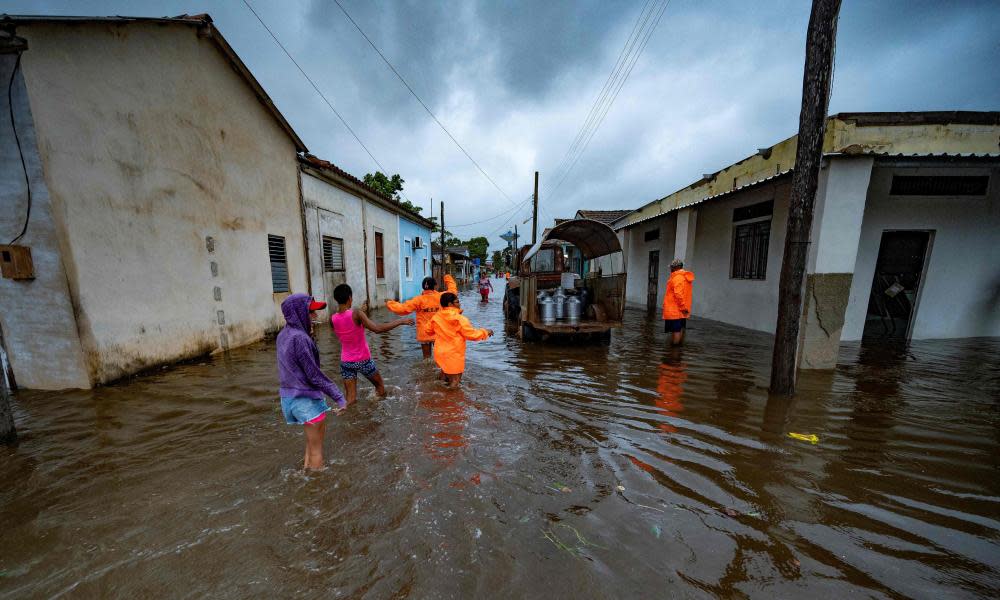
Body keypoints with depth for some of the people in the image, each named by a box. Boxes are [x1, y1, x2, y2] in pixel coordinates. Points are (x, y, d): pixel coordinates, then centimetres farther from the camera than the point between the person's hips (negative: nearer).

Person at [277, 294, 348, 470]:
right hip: (306, 398, -9)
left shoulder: (284, 335, 4)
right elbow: (313, 374, -22)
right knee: (316, 448, 7)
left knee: (312, 441, 26)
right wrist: (338, 396, -18)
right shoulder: (299, 338, -23)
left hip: (290, 395, 9)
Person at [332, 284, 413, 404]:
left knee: (350, 398, 12)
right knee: (380, 386, 22)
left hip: (346, 362, 4)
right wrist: (400, 321, -25)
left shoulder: (332, 319, -6)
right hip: (363, 360, -4)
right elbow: (377, 328, -31)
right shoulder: (356, 313, -22)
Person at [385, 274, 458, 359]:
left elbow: (403, 308, -15)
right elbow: (453, 291, 11)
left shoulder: (418, 300, -11)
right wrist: (449, 280, 25)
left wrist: (390, 304, 1)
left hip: (424, 334, 0)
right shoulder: (441, 297, -7)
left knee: (427, 357, 13)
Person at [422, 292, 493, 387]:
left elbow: (427, 329, 12)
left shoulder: (436, 317, -3)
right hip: (454, 357, -6)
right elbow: (472, 335, -17)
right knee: (454, 384, 8)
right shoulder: (460, 319, -20)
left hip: (440, 354, 7)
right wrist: (485, 332, -1)